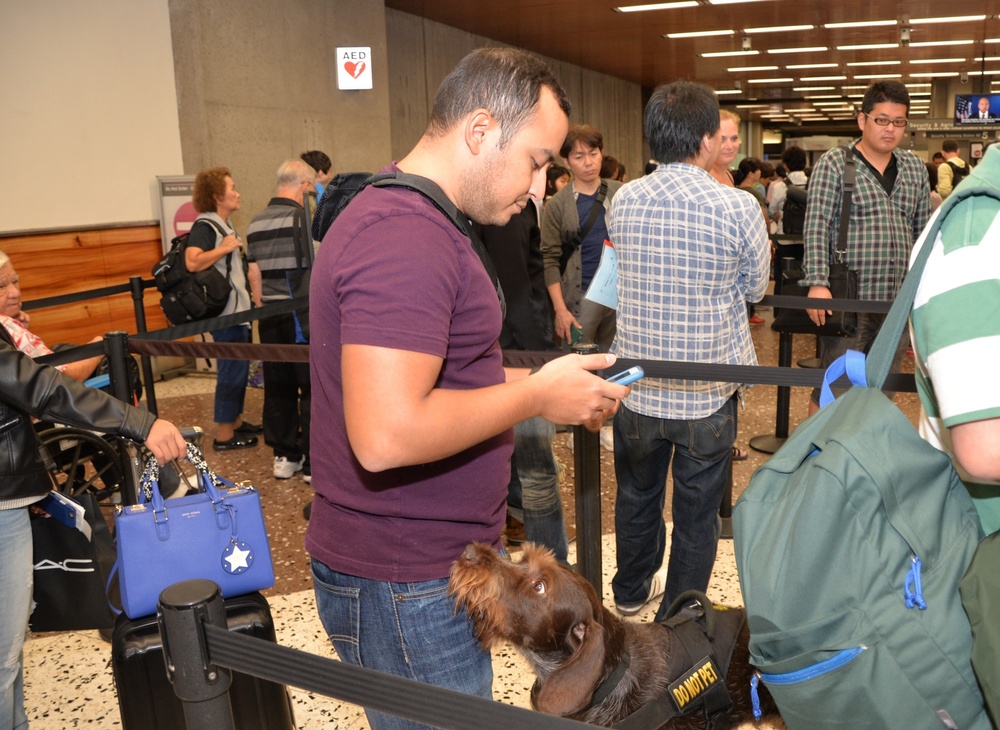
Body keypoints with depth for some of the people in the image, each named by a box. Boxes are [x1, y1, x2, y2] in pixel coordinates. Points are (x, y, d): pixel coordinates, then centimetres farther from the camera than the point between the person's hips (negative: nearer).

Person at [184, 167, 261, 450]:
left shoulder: (224, 224, 14)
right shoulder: (205, 226, -16)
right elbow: (192, 262, -32)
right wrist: (224, 248, -24)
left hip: (237, 309, 10)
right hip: (226, 312, -10)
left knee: (238, 368, 17)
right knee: (231, 370, -4)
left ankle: (236, 422, 29)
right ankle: (224, 435, 5)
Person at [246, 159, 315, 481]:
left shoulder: (255, 223, 9)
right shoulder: (303, 217, -11)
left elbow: (254, 275, 11)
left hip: (270, 317, 6)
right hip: (303, 315, -6)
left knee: (278, 387, 12)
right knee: (312, 388, 2)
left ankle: (284, 456, 20)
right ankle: (314, 462, 6)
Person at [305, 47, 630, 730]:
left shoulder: (419, 220, 12)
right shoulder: (404, 239, -23)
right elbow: (386, 436, -32)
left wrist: (541, 384, 6)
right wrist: (536, 396, -20)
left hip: (433, 559, 10)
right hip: (407, 587, -10)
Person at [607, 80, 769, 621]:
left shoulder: (623, 201, -6)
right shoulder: (739, 209, -16)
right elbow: (755, 288, 0)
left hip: (637, 387, 4)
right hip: (708, 393, -3)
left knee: (636, 496, 23)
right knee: (697, 513, 14)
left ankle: (631, 591, 45)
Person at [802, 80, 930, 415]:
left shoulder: (915, 167, 12)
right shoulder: (834, 164, -3)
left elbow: (924, 231, 16)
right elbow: (816, 228, -10)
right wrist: (817, 284, -20)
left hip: (899, 301, 5)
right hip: (848, 299, -5)